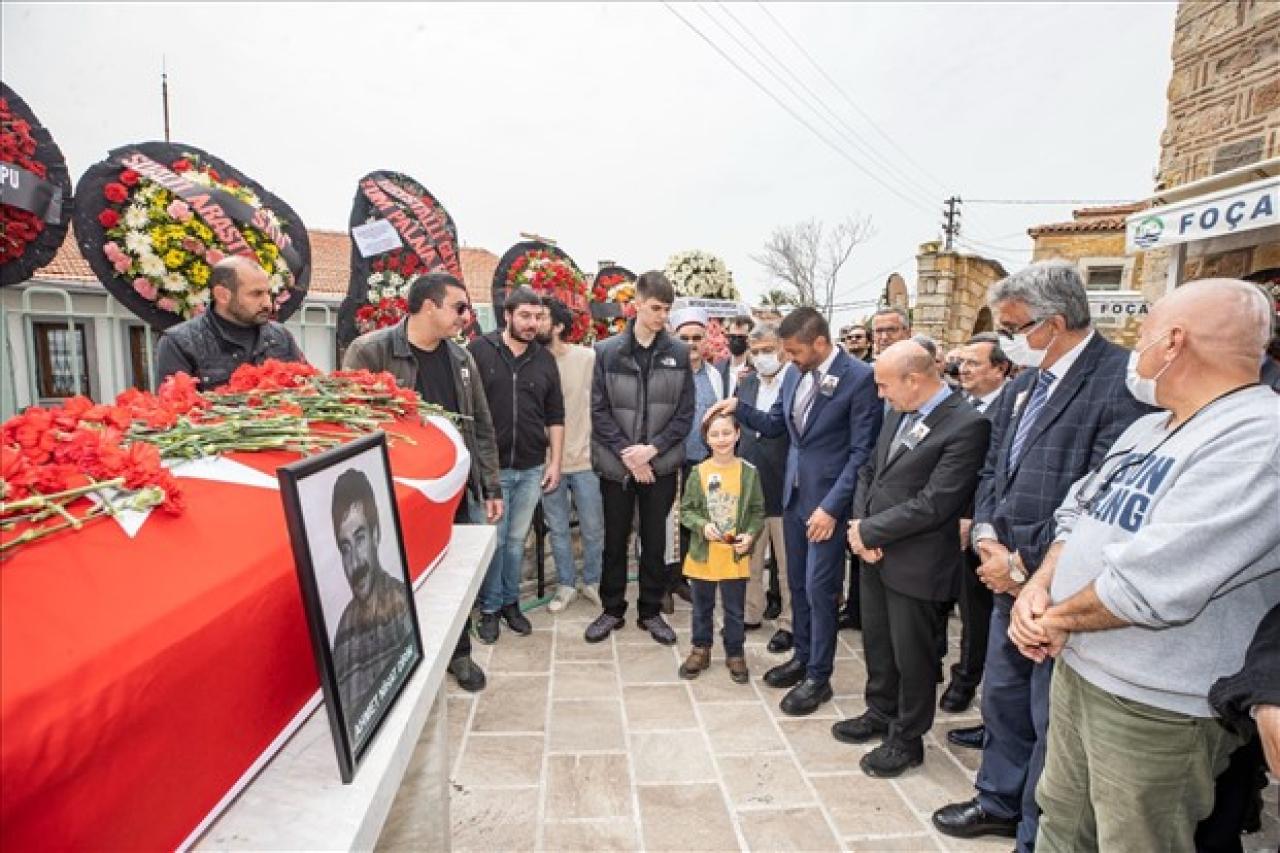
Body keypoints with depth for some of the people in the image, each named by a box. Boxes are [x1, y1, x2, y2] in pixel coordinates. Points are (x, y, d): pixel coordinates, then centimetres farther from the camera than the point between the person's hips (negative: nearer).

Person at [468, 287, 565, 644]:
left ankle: (510, 602, 30)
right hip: (490, 466, -3)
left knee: (517, 540, 14)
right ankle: (489, 608, 22)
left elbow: (555, 415, 10)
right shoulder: (479, 350, -5)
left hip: (532, 468, 3)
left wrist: (555, 461, 6)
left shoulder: (545, 360, 7)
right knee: (493, 541, 4)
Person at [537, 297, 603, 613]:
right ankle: (565, 585, 32)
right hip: (547, 461, 2)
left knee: (593, 528, 10)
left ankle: (592, 582, 32)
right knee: (557, 529, 14)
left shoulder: (588, 358, -8)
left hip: (584, 459, -2)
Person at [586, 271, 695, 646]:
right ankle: (612, 609, 29)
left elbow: (685, 413, -1)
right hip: (616, 464, 0)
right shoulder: (607, 351, -4)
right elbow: (599, 411, -4)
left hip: (661, 465, 1)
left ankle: (651, 610, 29)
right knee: (615, 541, 12)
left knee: (655, 541, 12)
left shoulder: (679, 354, 0)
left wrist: (652, 449, -13)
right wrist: (628, 454, -12)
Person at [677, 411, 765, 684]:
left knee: (734, 610, 13)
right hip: (703, 555, 1)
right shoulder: (698, 472, -6)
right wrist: (702, 526, -17)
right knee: (702, 608, 16)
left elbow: (757, 512, 1)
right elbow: (686, 510, -1)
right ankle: (700, 650, 34)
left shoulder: (749, 472, -6)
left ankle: (735, 654, 31)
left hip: (736, 556, 0)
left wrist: (750, 535, -14)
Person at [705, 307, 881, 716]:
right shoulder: (794, 374, 4)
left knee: (819, 588, 3)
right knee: (798, 583, 17)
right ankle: (802, 656, 36)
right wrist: (738, 407, -3)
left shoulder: (861, 378, -15)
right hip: (794, 494, 6)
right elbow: (775, 425, 14)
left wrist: (832, 506, -18)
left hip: (828, 499, -6)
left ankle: (818, 677, 21)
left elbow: (862, 451, -15)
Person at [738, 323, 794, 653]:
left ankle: (790, 623, 25)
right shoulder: (746, 384, 8)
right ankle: (749, 613, 33)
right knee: (748, 556, 16)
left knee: (788, 562, 9)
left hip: (786, 488, -5)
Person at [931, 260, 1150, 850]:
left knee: (1051, 719, 10)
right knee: (1002, 697, 22)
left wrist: (1025, 564, -16)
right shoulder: (1021, 386, 8)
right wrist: (987, 536, -3)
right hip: (1010, 579, 8)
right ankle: (999, 802, 44)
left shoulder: (1121, 382, -18)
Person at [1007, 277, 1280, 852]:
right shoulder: (1148, 427, 9)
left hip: (1155, 707, -8)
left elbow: (1151, 585, -29)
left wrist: (1059, 616, -13)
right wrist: (1041, 584, -7)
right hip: (1076, 666, 8)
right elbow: (1078, 514, 11)